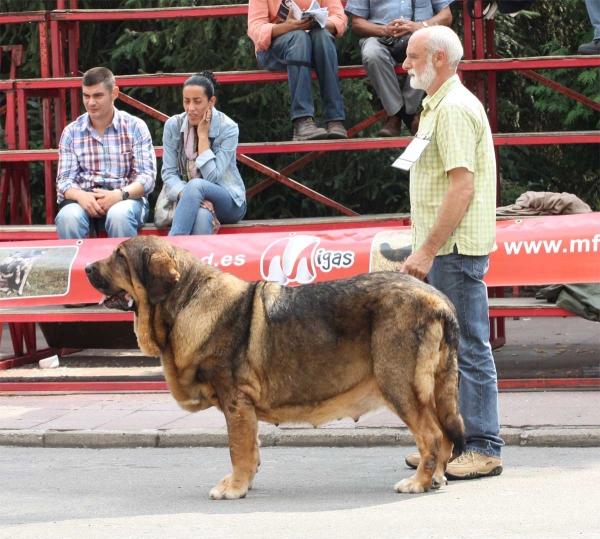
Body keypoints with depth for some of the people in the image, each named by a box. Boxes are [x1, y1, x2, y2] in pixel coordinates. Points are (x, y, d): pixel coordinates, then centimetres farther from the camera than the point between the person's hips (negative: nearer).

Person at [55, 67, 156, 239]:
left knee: (119, 215, -37)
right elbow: (65, 180, 5)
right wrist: (80, 196, -19)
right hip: (84, 199, 1)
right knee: (68, 217, -34)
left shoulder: (136, 127, 5)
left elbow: (147, 177, -2)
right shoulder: (71, 132, 11)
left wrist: (119, 194, -22)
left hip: (126, 199, -1)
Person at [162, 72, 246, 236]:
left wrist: (203, 136, -17)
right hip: (186, 199, 1)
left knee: (196, 185, -36)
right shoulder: (173, 125, -2)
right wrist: (187, 195, -23)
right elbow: (168, 173, -4)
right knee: (202, 214, -38)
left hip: (228, 201, -1)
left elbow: (212, 176, -17)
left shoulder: (228, 128, -10)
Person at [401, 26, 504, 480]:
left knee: (469, 348, -7)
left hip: (455, 250, -11)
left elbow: (462, 187, -22)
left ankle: (485, 449, -4)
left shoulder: (454, 109, -15)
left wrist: (428, 250, -23)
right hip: (442, 250, 11)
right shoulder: (438, 106, 18)